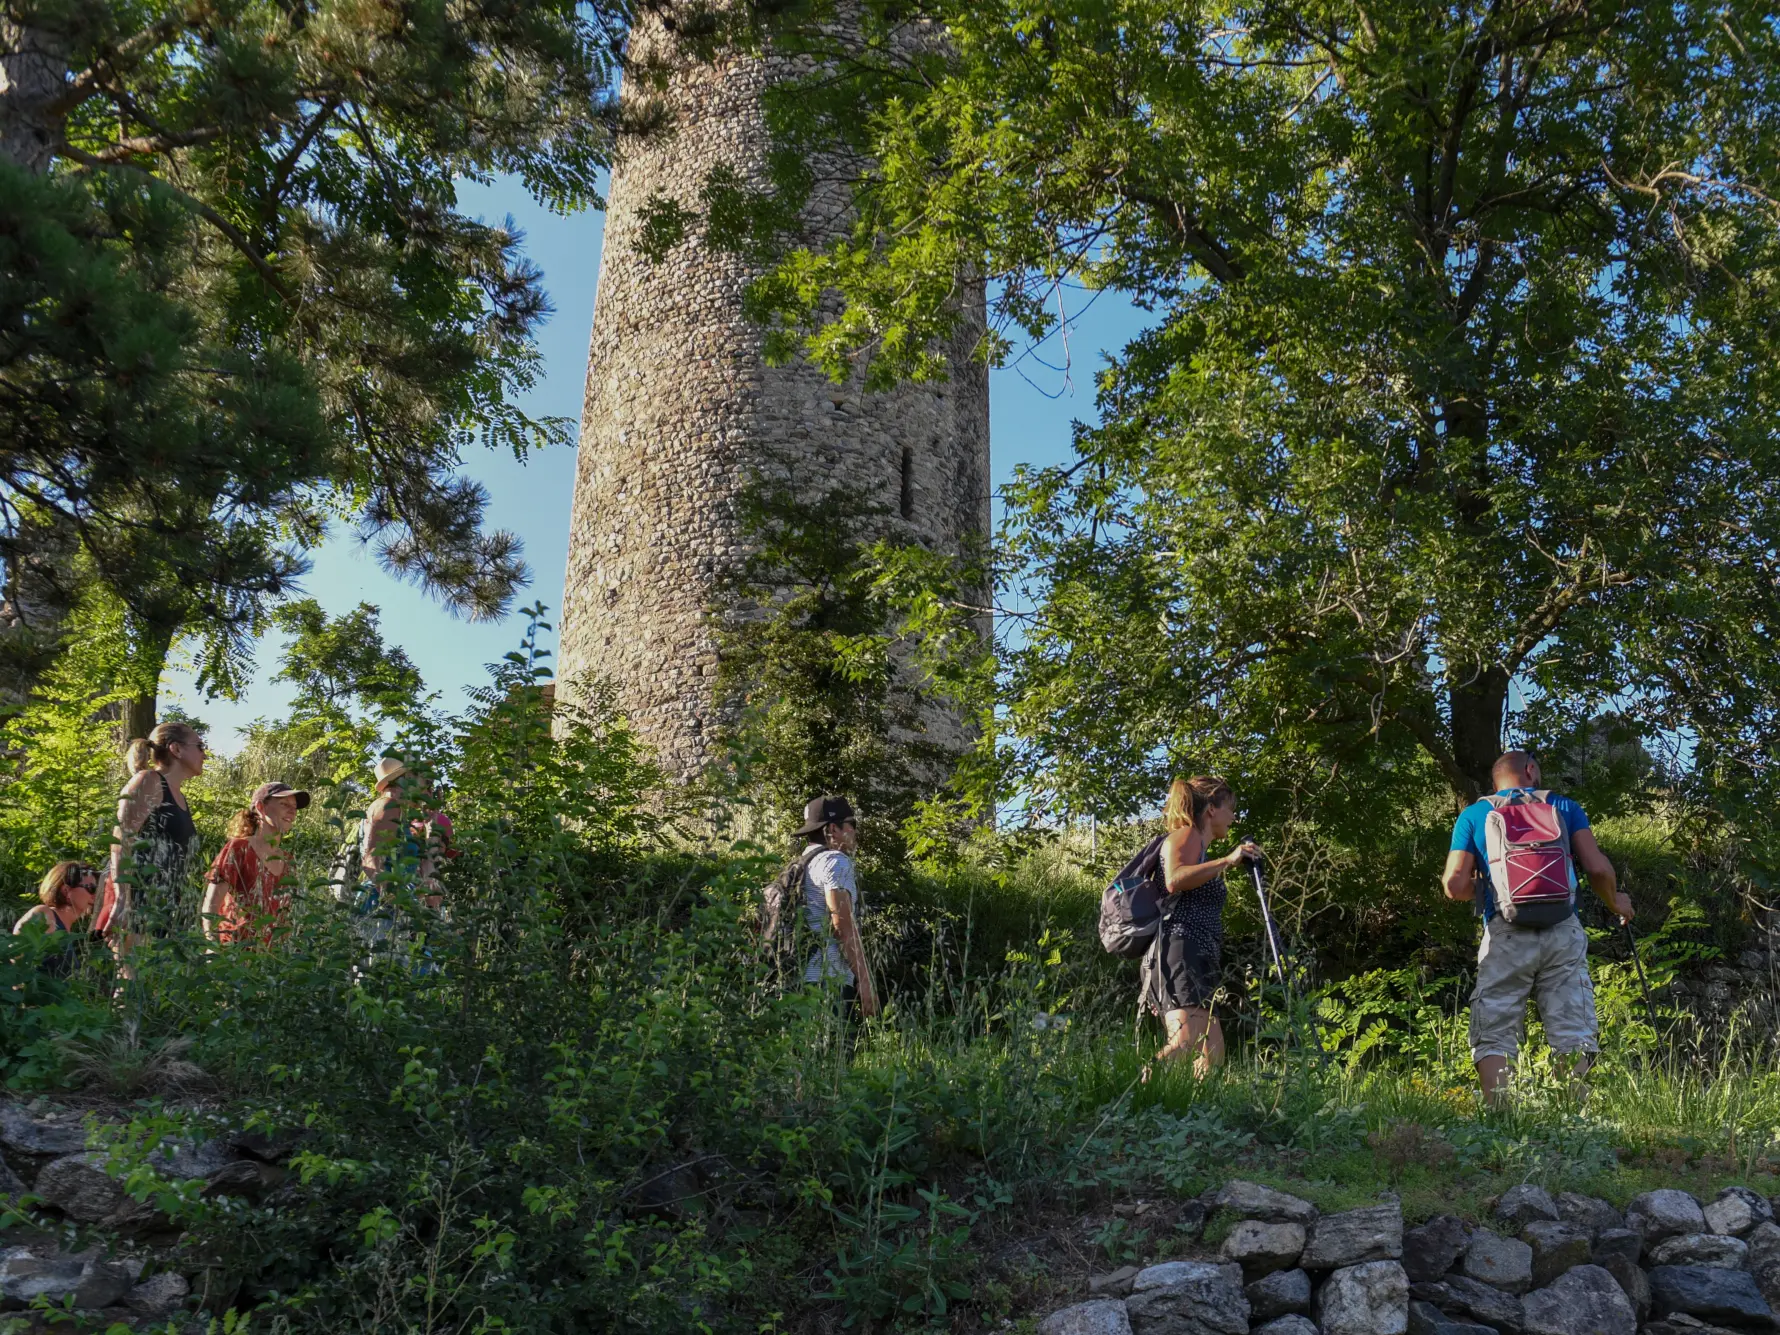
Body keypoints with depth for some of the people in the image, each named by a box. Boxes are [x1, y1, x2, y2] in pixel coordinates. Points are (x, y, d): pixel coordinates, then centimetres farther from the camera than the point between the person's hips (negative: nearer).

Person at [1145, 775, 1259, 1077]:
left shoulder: (1200, 847, 28)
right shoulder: (1185, 836, 0)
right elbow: (1174, 880, -23)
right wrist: (1226, 861, -21)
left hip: (1198, 965, 10)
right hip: (1178, 953, -10)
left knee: (1212, 1056, 3)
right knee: (1188, 1043, -27)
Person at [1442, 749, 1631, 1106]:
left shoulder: (1474, 815, 11)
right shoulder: (1562, 806, 13)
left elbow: (1455, 886, 2)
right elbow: (1597, 867, 2)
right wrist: (1615, 902, 21)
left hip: (1505, 936, -1)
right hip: (1563, 933, 1)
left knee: (1494, 1036, 1)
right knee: (1573, 1035, 4)